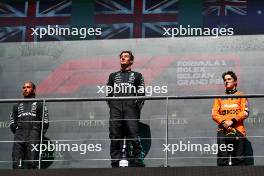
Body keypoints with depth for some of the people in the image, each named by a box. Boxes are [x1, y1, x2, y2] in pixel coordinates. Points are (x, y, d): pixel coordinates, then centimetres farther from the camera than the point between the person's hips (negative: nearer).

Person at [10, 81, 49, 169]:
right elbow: (12, 123, 22)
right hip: (19, 138, 3)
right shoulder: (17, 105, 25)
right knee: (17, 164, -9)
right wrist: (17, 132, 9)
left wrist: (39, 134, 1)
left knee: (31, 163, -12)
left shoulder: (39, 104, 16)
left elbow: (45, 123, 9)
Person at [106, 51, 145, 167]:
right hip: (115, 110, 2)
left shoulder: (137, 76, 17)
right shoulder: (113, 76, 24)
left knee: (134, 138, -11)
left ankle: (139, 164, -10)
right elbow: (108, 94, 20)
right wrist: (112, 107, 7)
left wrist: (137, 108, -1)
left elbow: (141, 94, 10)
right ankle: (115, 164, -3)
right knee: (114, 138, -4)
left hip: (131, 109, -2)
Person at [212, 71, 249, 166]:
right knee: (222, 159, -6)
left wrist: (232, 121, -11)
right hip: (223, 131, 2)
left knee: (238, 158, -7)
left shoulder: (241, 96, 14)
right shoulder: (219, 98, 20)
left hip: (238, 130, -2)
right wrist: (223, 122, -9)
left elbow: (245, 112, 2)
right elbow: (214, 113, 10)